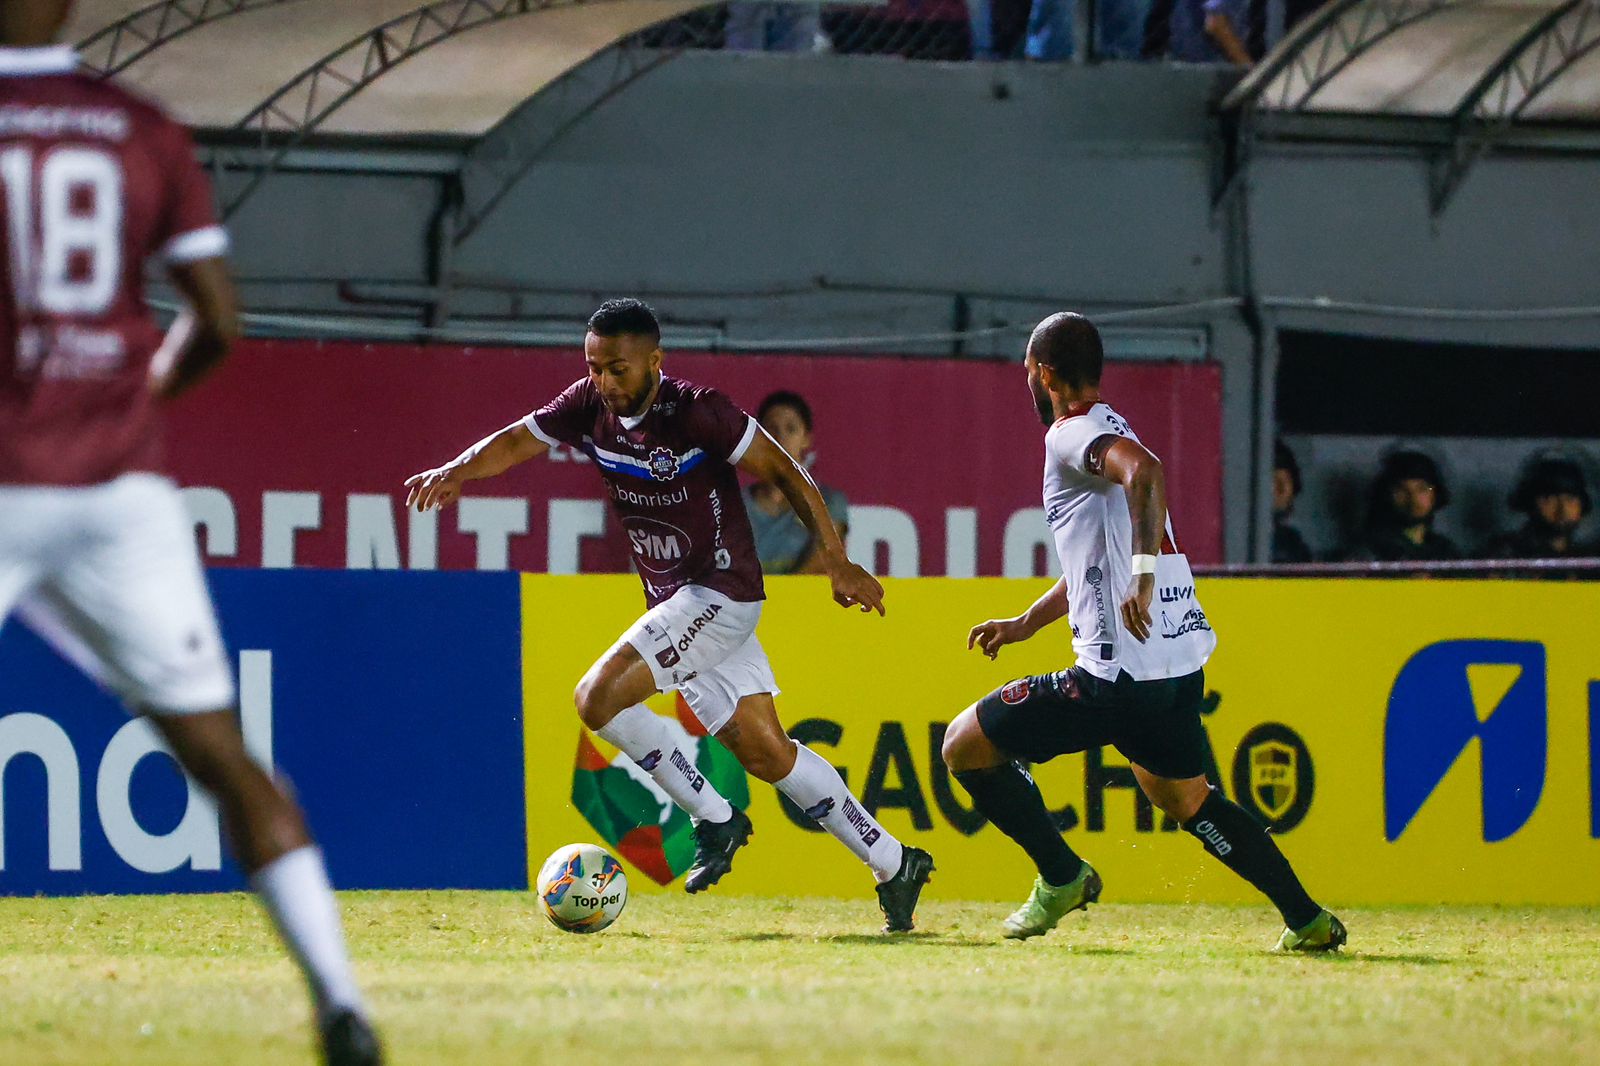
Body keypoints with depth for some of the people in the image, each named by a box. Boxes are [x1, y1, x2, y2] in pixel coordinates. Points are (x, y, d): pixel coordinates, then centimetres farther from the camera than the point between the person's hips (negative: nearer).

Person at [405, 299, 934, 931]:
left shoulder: (698, 414, -18)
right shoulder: (589, 405, 0)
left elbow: (783, 471, -12)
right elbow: (517, 441, 3)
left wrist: (837, 562, -12)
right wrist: (457, 471, -18)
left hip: (721, 593, -7)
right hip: (674, 605, 7)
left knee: (598, 698, -19)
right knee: (764, 753, 7)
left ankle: (714, 819, -4)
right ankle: (895, 866, 16)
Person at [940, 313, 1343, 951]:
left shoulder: (1073, 435, -9)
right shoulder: (1108, 432, 21)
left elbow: (1144, 471, -32)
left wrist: (1142, 573, -38)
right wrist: (1025, 624, 34)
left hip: (1120, 676, -10)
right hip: (1184, 664, 10)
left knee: (965, 745, 0)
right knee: (1184, 797, 28)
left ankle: (1061, 876, 5)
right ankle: (1307, 920, 25)